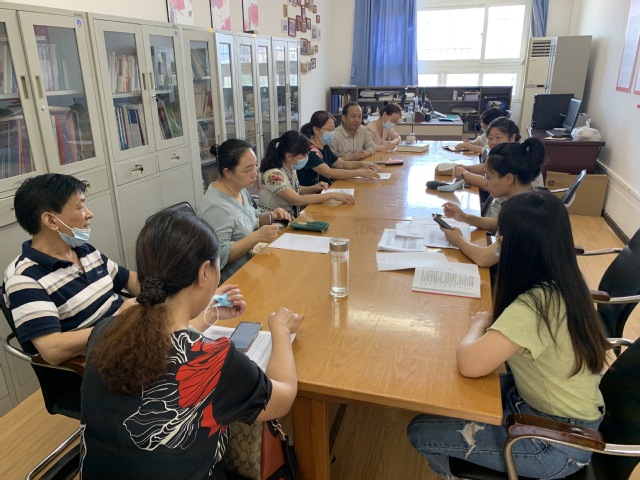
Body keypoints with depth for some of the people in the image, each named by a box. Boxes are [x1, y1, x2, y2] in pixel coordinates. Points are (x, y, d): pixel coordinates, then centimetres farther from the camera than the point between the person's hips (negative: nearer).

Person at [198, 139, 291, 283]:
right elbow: (220, 256, -24)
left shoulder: (240, 189, 3)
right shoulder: (216, 207, -24)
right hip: (234, 279, -8)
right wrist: (257, 237, -30)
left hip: (251, 268, 9)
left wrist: (270, 217, -1)